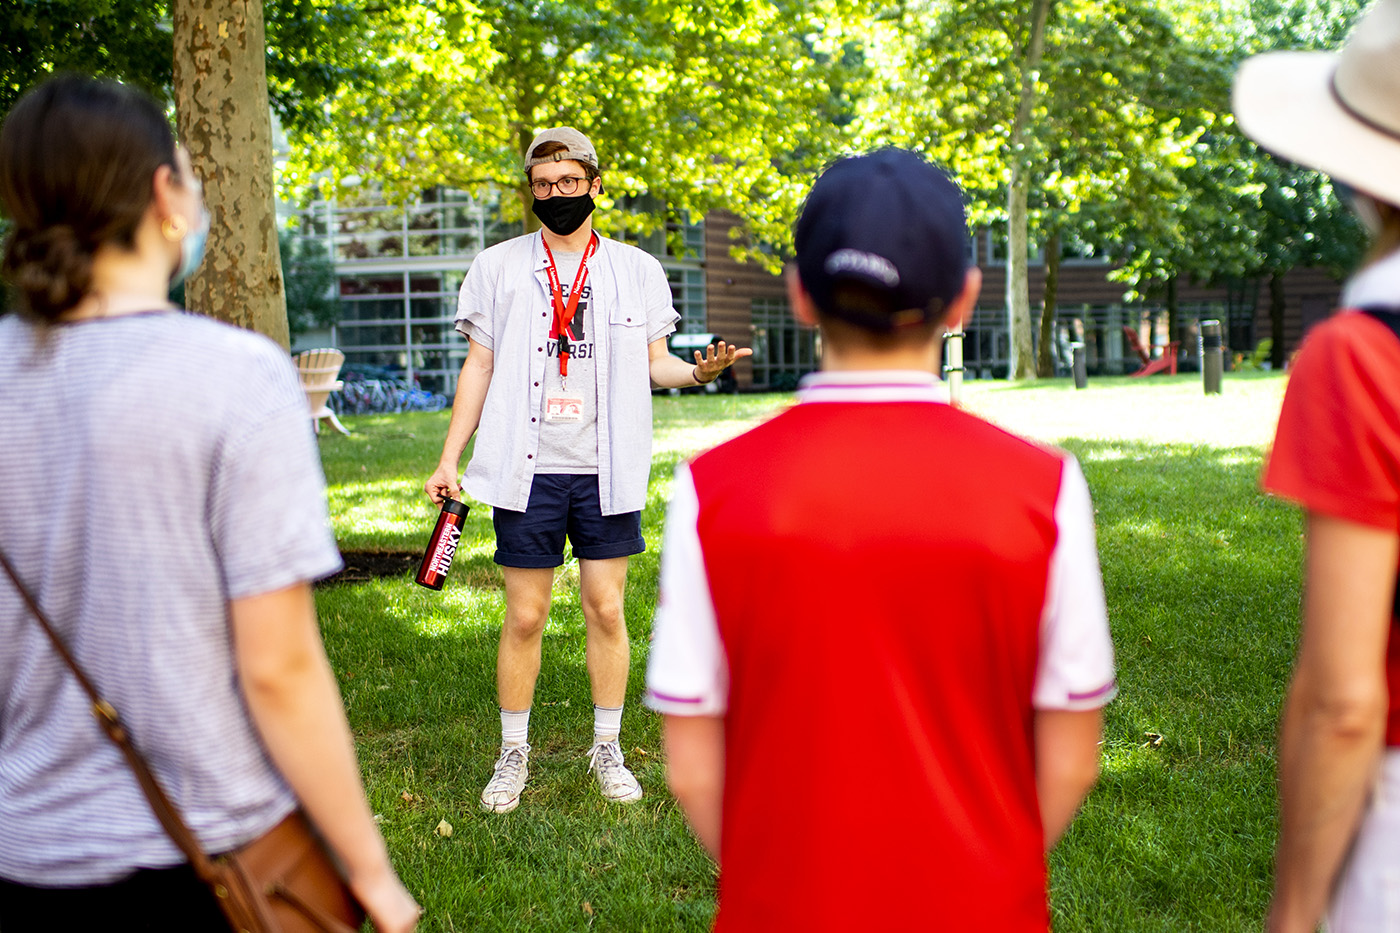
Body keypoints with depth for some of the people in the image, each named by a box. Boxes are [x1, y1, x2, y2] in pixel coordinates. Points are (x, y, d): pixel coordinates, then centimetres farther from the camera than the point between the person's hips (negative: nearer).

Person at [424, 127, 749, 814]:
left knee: (606, 608, 4)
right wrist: (449, 458, 3)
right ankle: (513, 754, 19)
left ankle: (607, 749, 19)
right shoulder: (498, 267, 7)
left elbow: (655, 362, 10)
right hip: (527, 470, 0)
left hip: (606, 470, 1)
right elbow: (478, 366, 8)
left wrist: (700, 370, -12)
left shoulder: (637, 270, 7)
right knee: (524, 616, 3)